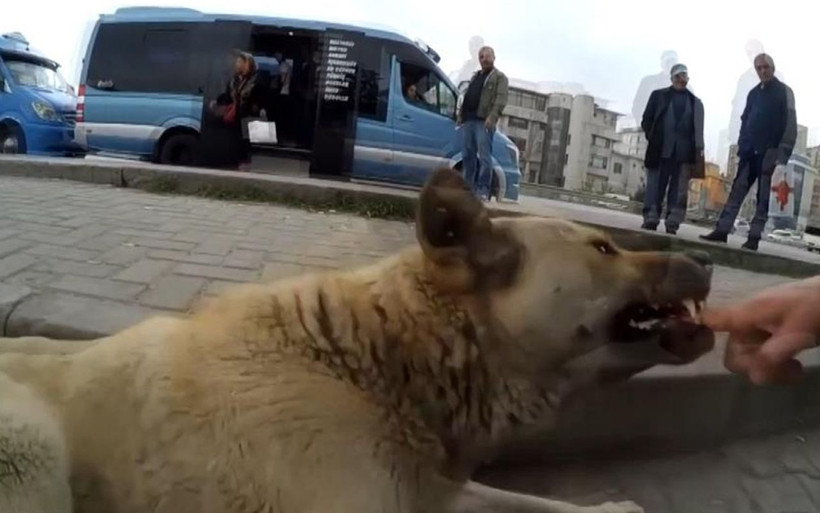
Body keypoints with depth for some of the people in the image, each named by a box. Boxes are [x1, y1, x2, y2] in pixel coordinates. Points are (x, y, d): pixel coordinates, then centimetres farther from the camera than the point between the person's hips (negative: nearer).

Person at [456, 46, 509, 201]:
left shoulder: (500, 77, 4)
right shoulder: (475, 76, 28)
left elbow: (501, 99, -9)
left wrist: (492, 116, -23)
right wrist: (461, 114, 16)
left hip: (484, 121, -8)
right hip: (469, 120, 8)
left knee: (484, 155, -12)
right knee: (468, 155, 7)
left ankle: (483, 190, -15)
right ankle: (469, 187, 12)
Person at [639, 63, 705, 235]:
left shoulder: (695, 102, 16)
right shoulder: (659, 95, 14)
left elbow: (698, 129, 10)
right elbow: (646, 120, 10)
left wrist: (698, 151, -2)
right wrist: (653, 138, -2)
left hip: (684, 153, 1)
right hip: (661, 150, -1)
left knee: (679, 190, -2)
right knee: (655, 187, -2)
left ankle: (672, 223, -1)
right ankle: (650, 219, 0)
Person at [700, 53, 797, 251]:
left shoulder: (784, 92, 0)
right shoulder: (754, 93, 17)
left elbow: (790, 125, -6)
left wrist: (782, 155, -15)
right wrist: (742, 146, 4)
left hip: (769, 153, -5)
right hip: (750, 152, 5)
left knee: (763, 198, -1)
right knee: (736, 192, 1)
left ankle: (754, 237, 0)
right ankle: (722, 230, 1)